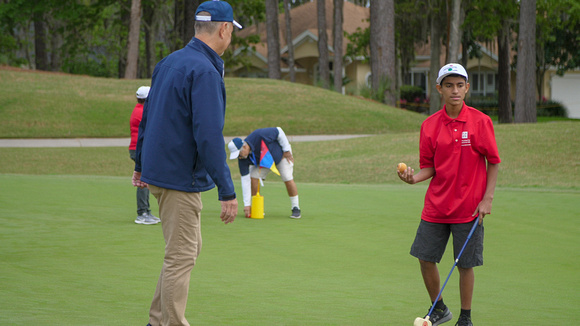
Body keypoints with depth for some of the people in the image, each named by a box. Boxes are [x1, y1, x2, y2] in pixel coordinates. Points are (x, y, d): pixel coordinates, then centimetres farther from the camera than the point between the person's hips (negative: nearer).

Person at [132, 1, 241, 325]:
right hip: (181, 177, -9)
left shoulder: (169, 62, 9)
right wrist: (227, 190, -22)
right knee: (181, 257, -1)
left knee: (190, 249, 18)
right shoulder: (205, 72, -19)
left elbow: (147, 116, 18)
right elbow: (209, 136, -24)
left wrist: (141, 164, 28)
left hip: (158, 169, 9)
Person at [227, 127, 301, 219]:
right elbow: (245, 180, -25)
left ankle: (296, 208, -3)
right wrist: (247, 204, -27)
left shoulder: (259, 136, -42)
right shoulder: (242, 159, -27)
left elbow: (279, 131, -27)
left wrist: (287, 150, -21)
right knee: (253, 177, -17)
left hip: (281, 153, -4)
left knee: (288, 179, -16)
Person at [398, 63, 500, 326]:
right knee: (425, 258, 4)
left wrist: (487, 198, -8)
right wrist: (415, 177, -15)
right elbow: (429, 167, 6)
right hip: (435, 206, 3)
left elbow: (493, 163, -1)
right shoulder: (430, 125, 1)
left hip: (469, 207, -3)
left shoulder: (480, 121, -7)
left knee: (465, 264, 1)